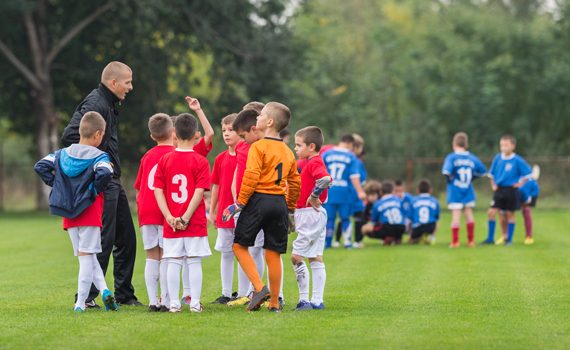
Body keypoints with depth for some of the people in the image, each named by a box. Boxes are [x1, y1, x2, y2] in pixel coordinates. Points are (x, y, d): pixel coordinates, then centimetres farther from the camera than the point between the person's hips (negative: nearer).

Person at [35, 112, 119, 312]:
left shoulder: (62, 153, 7)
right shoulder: (98, 156, -8)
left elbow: (40, 166, 1)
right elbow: (104, 173, -27)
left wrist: (55, 184, 5)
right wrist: (96, 190, -10)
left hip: (69, 216, 4)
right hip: (90, 213, -4)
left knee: (86, 257, 12)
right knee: (87, 256, -1)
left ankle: (104, 290, -1)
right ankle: (80, 302, -3)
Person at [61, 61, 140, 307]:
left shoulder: (110, 104, 17)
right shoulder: (95, 104, -15)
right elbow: (70, 137, -23)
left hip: (113, 182, 10)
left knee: (126, 238, 14)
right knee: (103, 240, -9)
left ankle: (124, 294, 22)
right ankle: (87, 296, -3)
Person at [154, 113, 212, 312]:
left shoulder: (165, 160, 4)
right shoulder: (200, 161, -5)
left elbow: (158, 190, -2)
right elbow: (199, 192, -13)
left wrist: (169, 217, -6)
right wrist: (186, 218, -13)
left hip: (171, 223, 2)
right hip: (195, 222, -2)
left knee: (173, 262, 5)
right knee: (194, 262, 2)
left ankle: (174, 303, 5)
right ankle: (195, 303, 2)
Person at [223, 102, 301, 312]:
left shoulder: (258, 147, -7)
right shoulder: (288, 152, 14)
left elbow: (251, 178, -16)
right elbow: (295, 183, 17)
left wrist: (239, 204, -10)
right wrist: (290, 209, 26)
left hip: (259, 200, -6)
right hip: (279, 203, 6)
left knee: (239, 245, 6)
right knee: (273, 253, 8)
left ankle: (259, 287, -8)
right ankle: (274, 302, 9)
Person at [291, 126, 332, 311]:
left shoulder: (315, 163, -16)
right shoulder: (312, 163, 15)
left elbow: (326, 179, -35)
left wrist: (313, 197, -25)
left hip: (311, 214, -11)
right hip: (313, 216, 11)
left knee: (297, 256, -8)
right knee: (315, 258, 11)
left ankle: (304, 299, -7)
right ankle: (317, 300, 13)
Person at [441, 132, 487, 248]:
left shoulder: (451, 157, -11)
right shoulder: (472, 158, 3)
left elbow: (446, 171, -26)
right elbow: (482, 171, 9)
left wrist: (449, 179, -7)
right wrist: (471, 177, 13)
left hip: (455, 191, -4)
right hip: (468, 190, 4)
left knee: (456, 215, -2)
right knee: (468, 213, 12)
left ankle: (455, 241, -1)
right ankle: (471, 240, 14)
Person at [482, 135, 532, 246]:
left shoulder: (517, 161, -10)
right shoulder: (498, 158, 2)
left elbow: (528, 173, -3)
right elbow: (491, 174, 15)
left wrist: (520, 183, -5)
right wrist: (493, 185, 5)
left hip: (511, 190, -3)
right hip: (499, 190, 4)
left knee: (510, 214, 4)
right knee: (491, 212, -3)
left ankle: (509, 239, 14)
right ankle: (490, 239, 5)